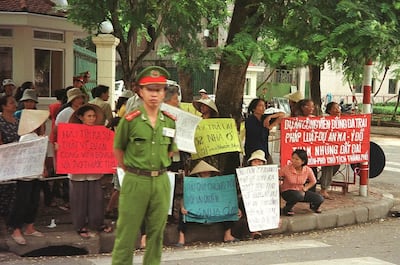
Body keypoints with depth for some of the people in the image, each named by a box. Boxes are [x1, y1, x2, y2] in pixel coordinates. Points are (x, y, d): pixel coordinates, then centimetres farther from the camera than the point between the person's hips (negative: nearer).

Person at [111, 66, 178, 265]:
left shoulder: (170, 122, 3)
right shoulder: (130, 120, -7)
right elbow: (118, 150, 5)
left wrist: (158, 167, 12)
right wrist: (131, 171, 8)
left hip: (161, 182, 4)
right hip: (135, 182, -4)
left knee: (156, 232, 12)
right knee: (127, 232, 2)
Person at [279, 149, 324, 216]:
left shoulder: (308, 170, -10)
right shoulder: (286, 169, -19)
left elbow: (313, 181, 8)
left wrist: (305, 188, -5)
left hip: (301, 191, 4)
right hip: (287, 192, -4)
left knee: (320, 199, -14)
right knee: (298, 195, -40)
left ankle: (313, 205, 25)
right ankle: (286, 209, -11)